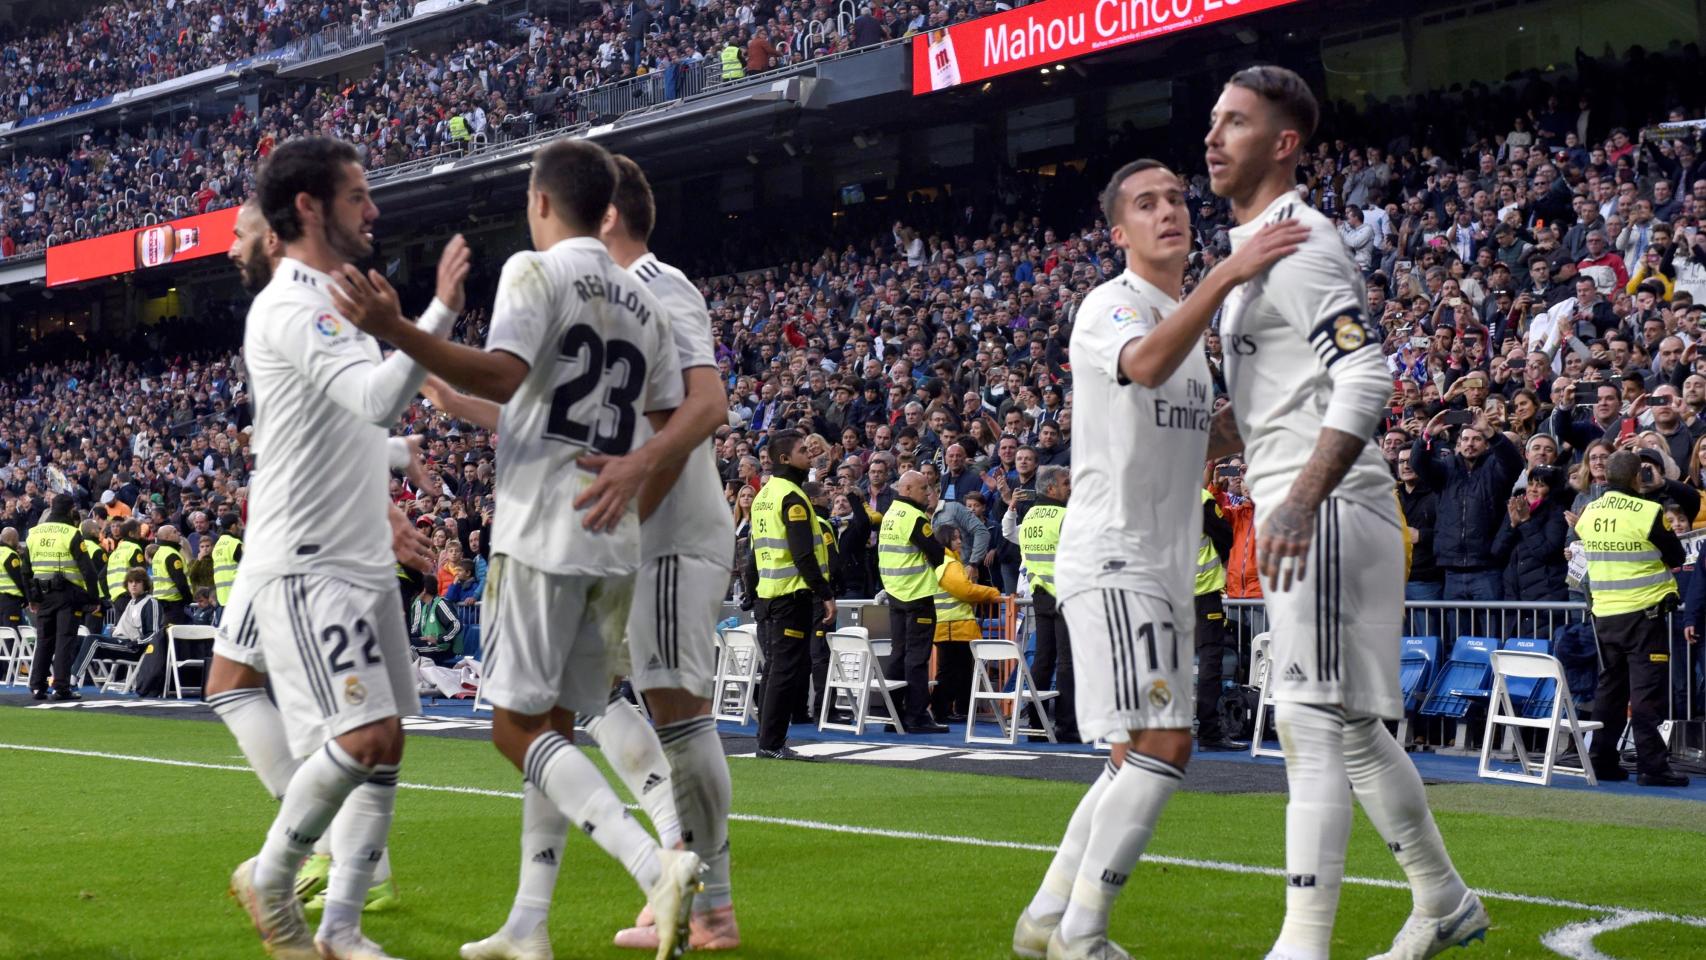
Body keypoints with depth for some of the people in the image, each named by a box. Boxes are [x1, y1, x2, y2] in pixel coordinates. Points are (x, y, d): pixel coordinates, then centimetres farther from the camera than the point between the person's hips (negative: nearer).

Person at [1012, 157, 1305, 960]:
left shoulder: (1186, 319, 19)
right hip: (1112, 558, -10)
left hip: (1163, 569, 10)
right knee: (1161, 746, -16)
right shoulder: (1113, 305, -10)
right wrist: (1227, 275, -40)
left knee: (1139, 759, 11)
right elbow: (1145, 366, -35)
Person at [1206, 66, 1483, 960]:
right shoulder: (1251, 247, 18)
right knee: (1348, 724, 17)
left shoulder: (1298, 242, -12)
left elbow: (1365, 380, -24)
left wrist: (1303, 500, -33)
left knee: (1313, 719, -11)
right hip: (1298, 506, 10)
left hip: (1324, 511, -10)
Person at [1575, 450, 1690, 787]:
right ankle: (1651, 765, -6)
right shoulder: (1647, 513, -14)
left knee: (1609, 687, 14)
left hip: (1604, 614, 6)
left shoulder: (1589, 514, 3)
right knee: (1647, 691, -4)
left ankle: (1603, 761, 16)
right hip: (1643, 611, -6)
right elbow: (1675, 557, -4)